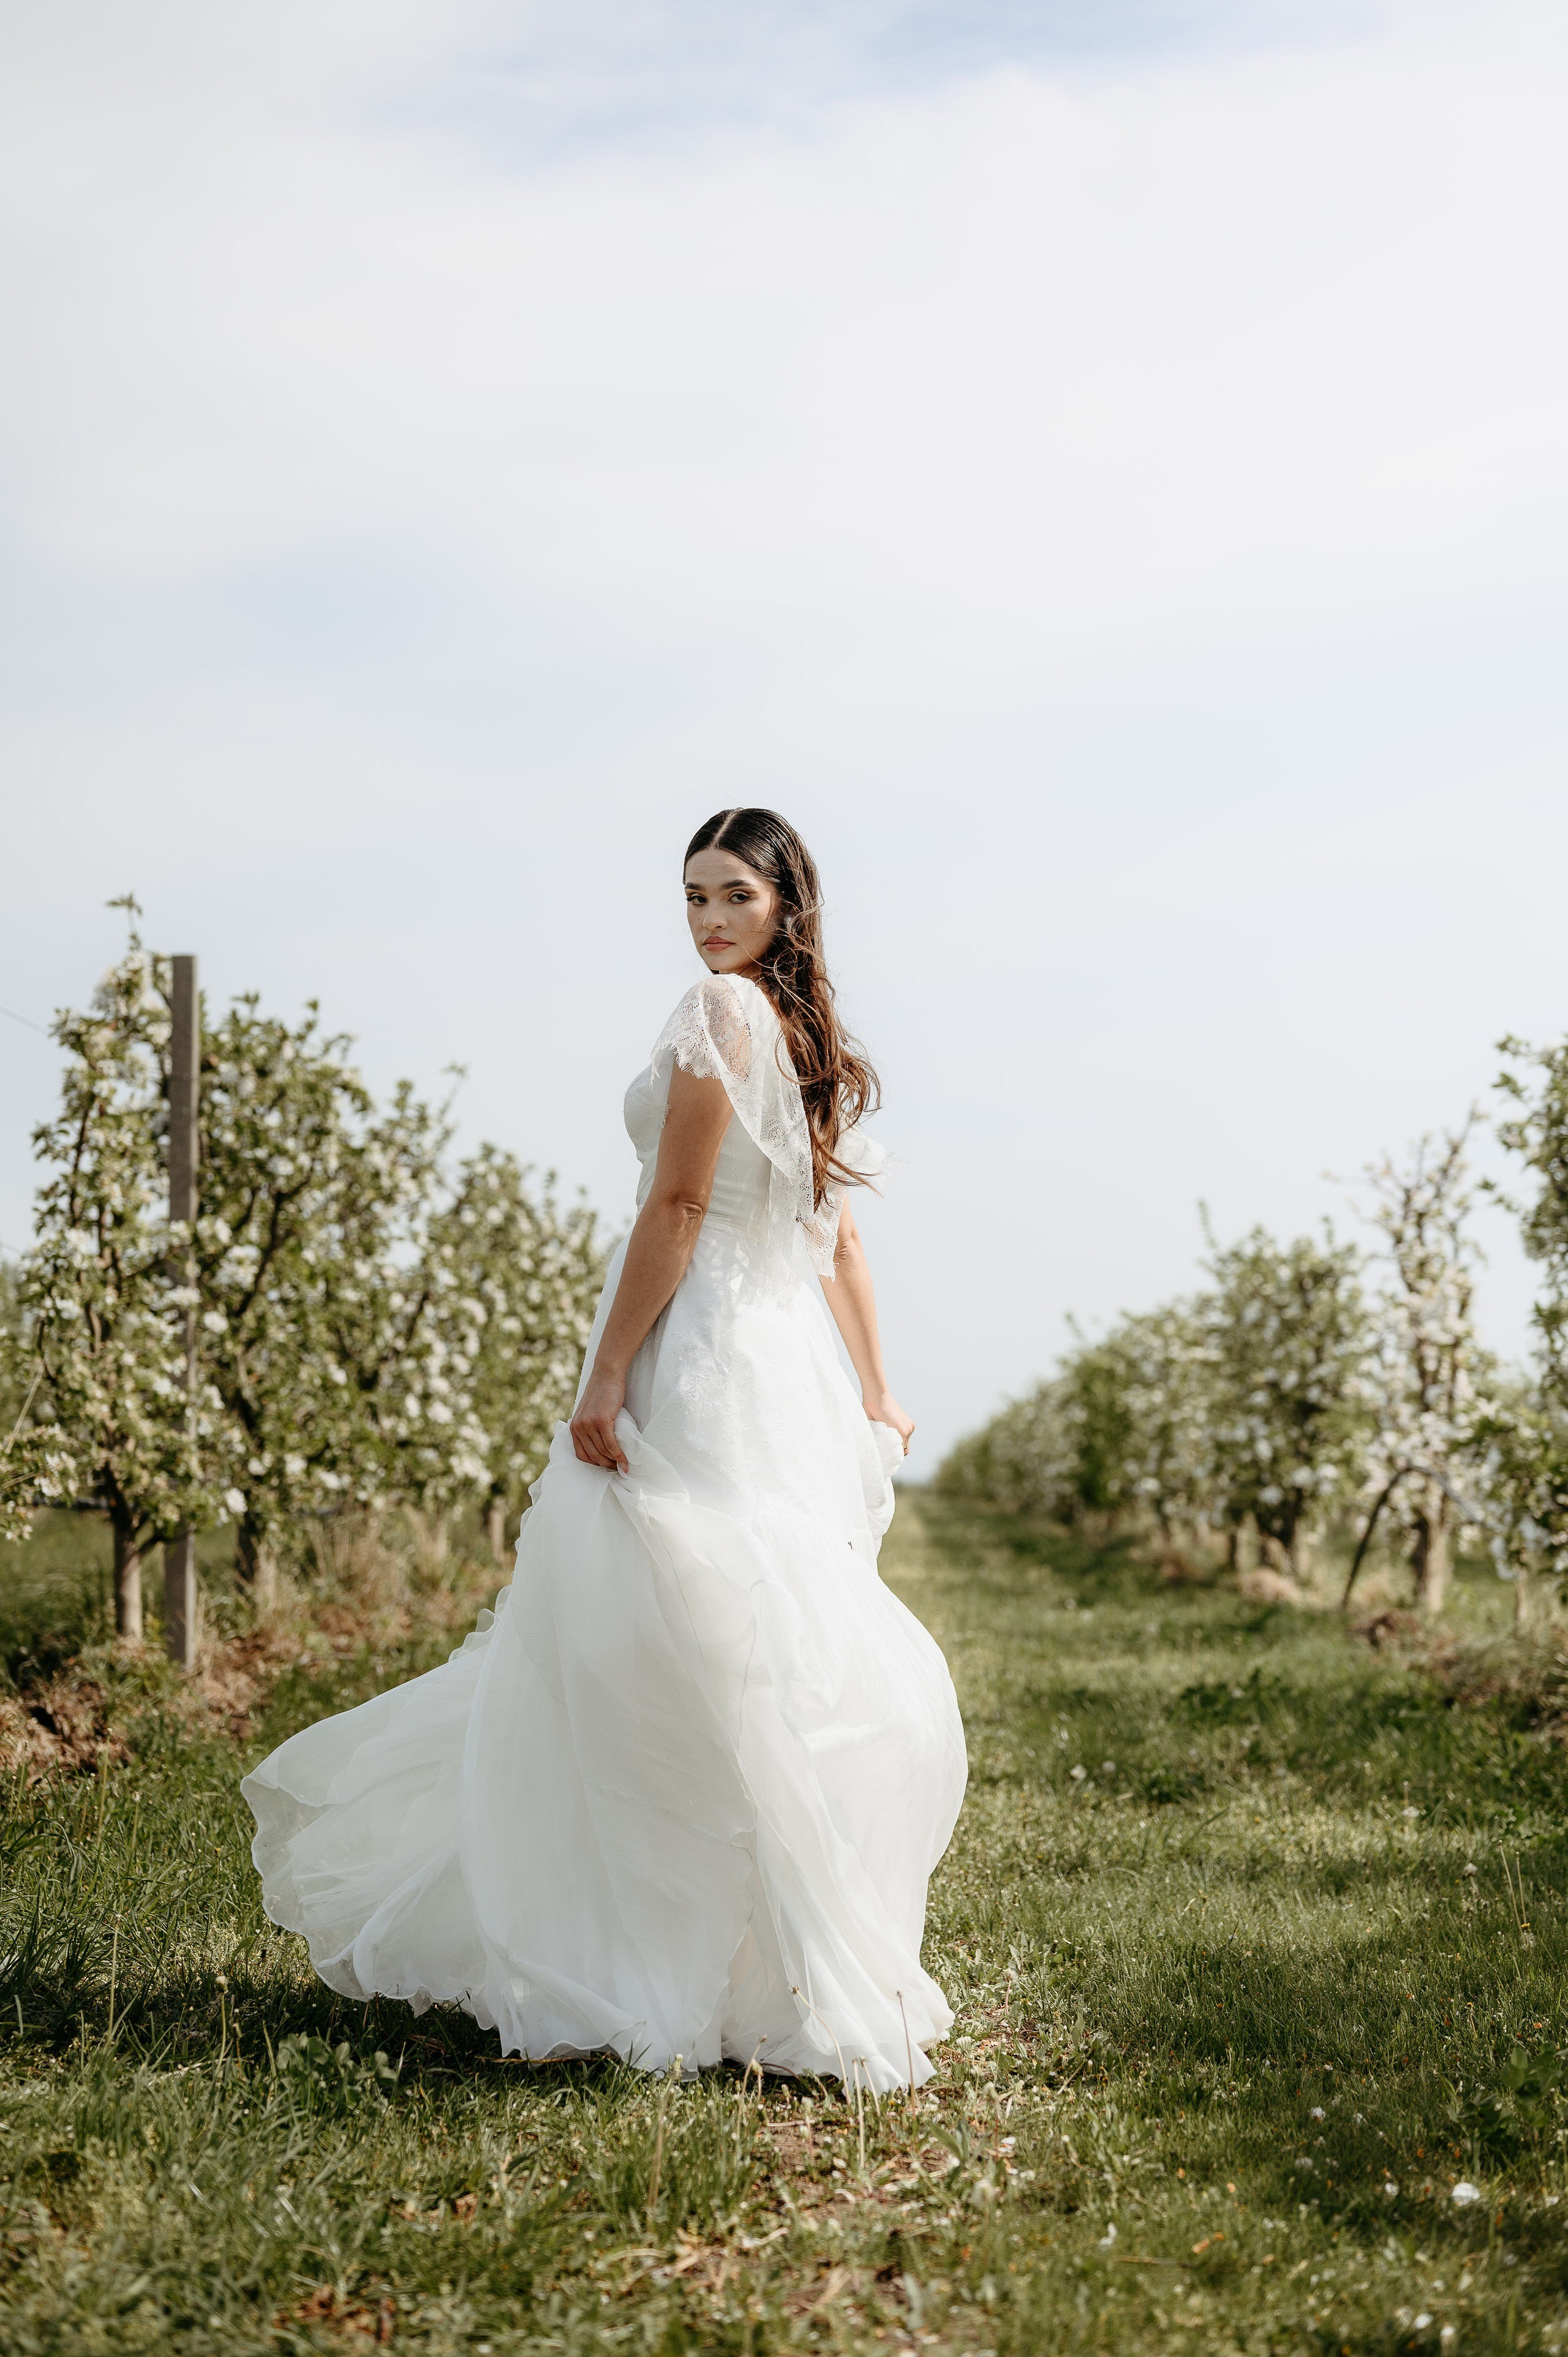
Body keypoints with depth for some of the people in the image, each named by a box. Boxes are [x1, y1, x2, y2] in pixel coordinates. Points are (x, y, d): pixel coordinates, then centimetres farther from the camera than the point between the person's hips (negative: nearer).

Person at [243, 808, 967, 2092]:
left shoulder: (721, 1012, -10)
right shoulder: (819, 1039, 15)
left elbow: (676, 1209, -15)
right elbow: (840, 1235, 18)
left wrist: (607, 1377, -14)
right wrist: (875, 1390, 22)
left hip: (697, 1358, -9)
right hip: (790, 1362, 9)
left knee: (611, 1660, -1)